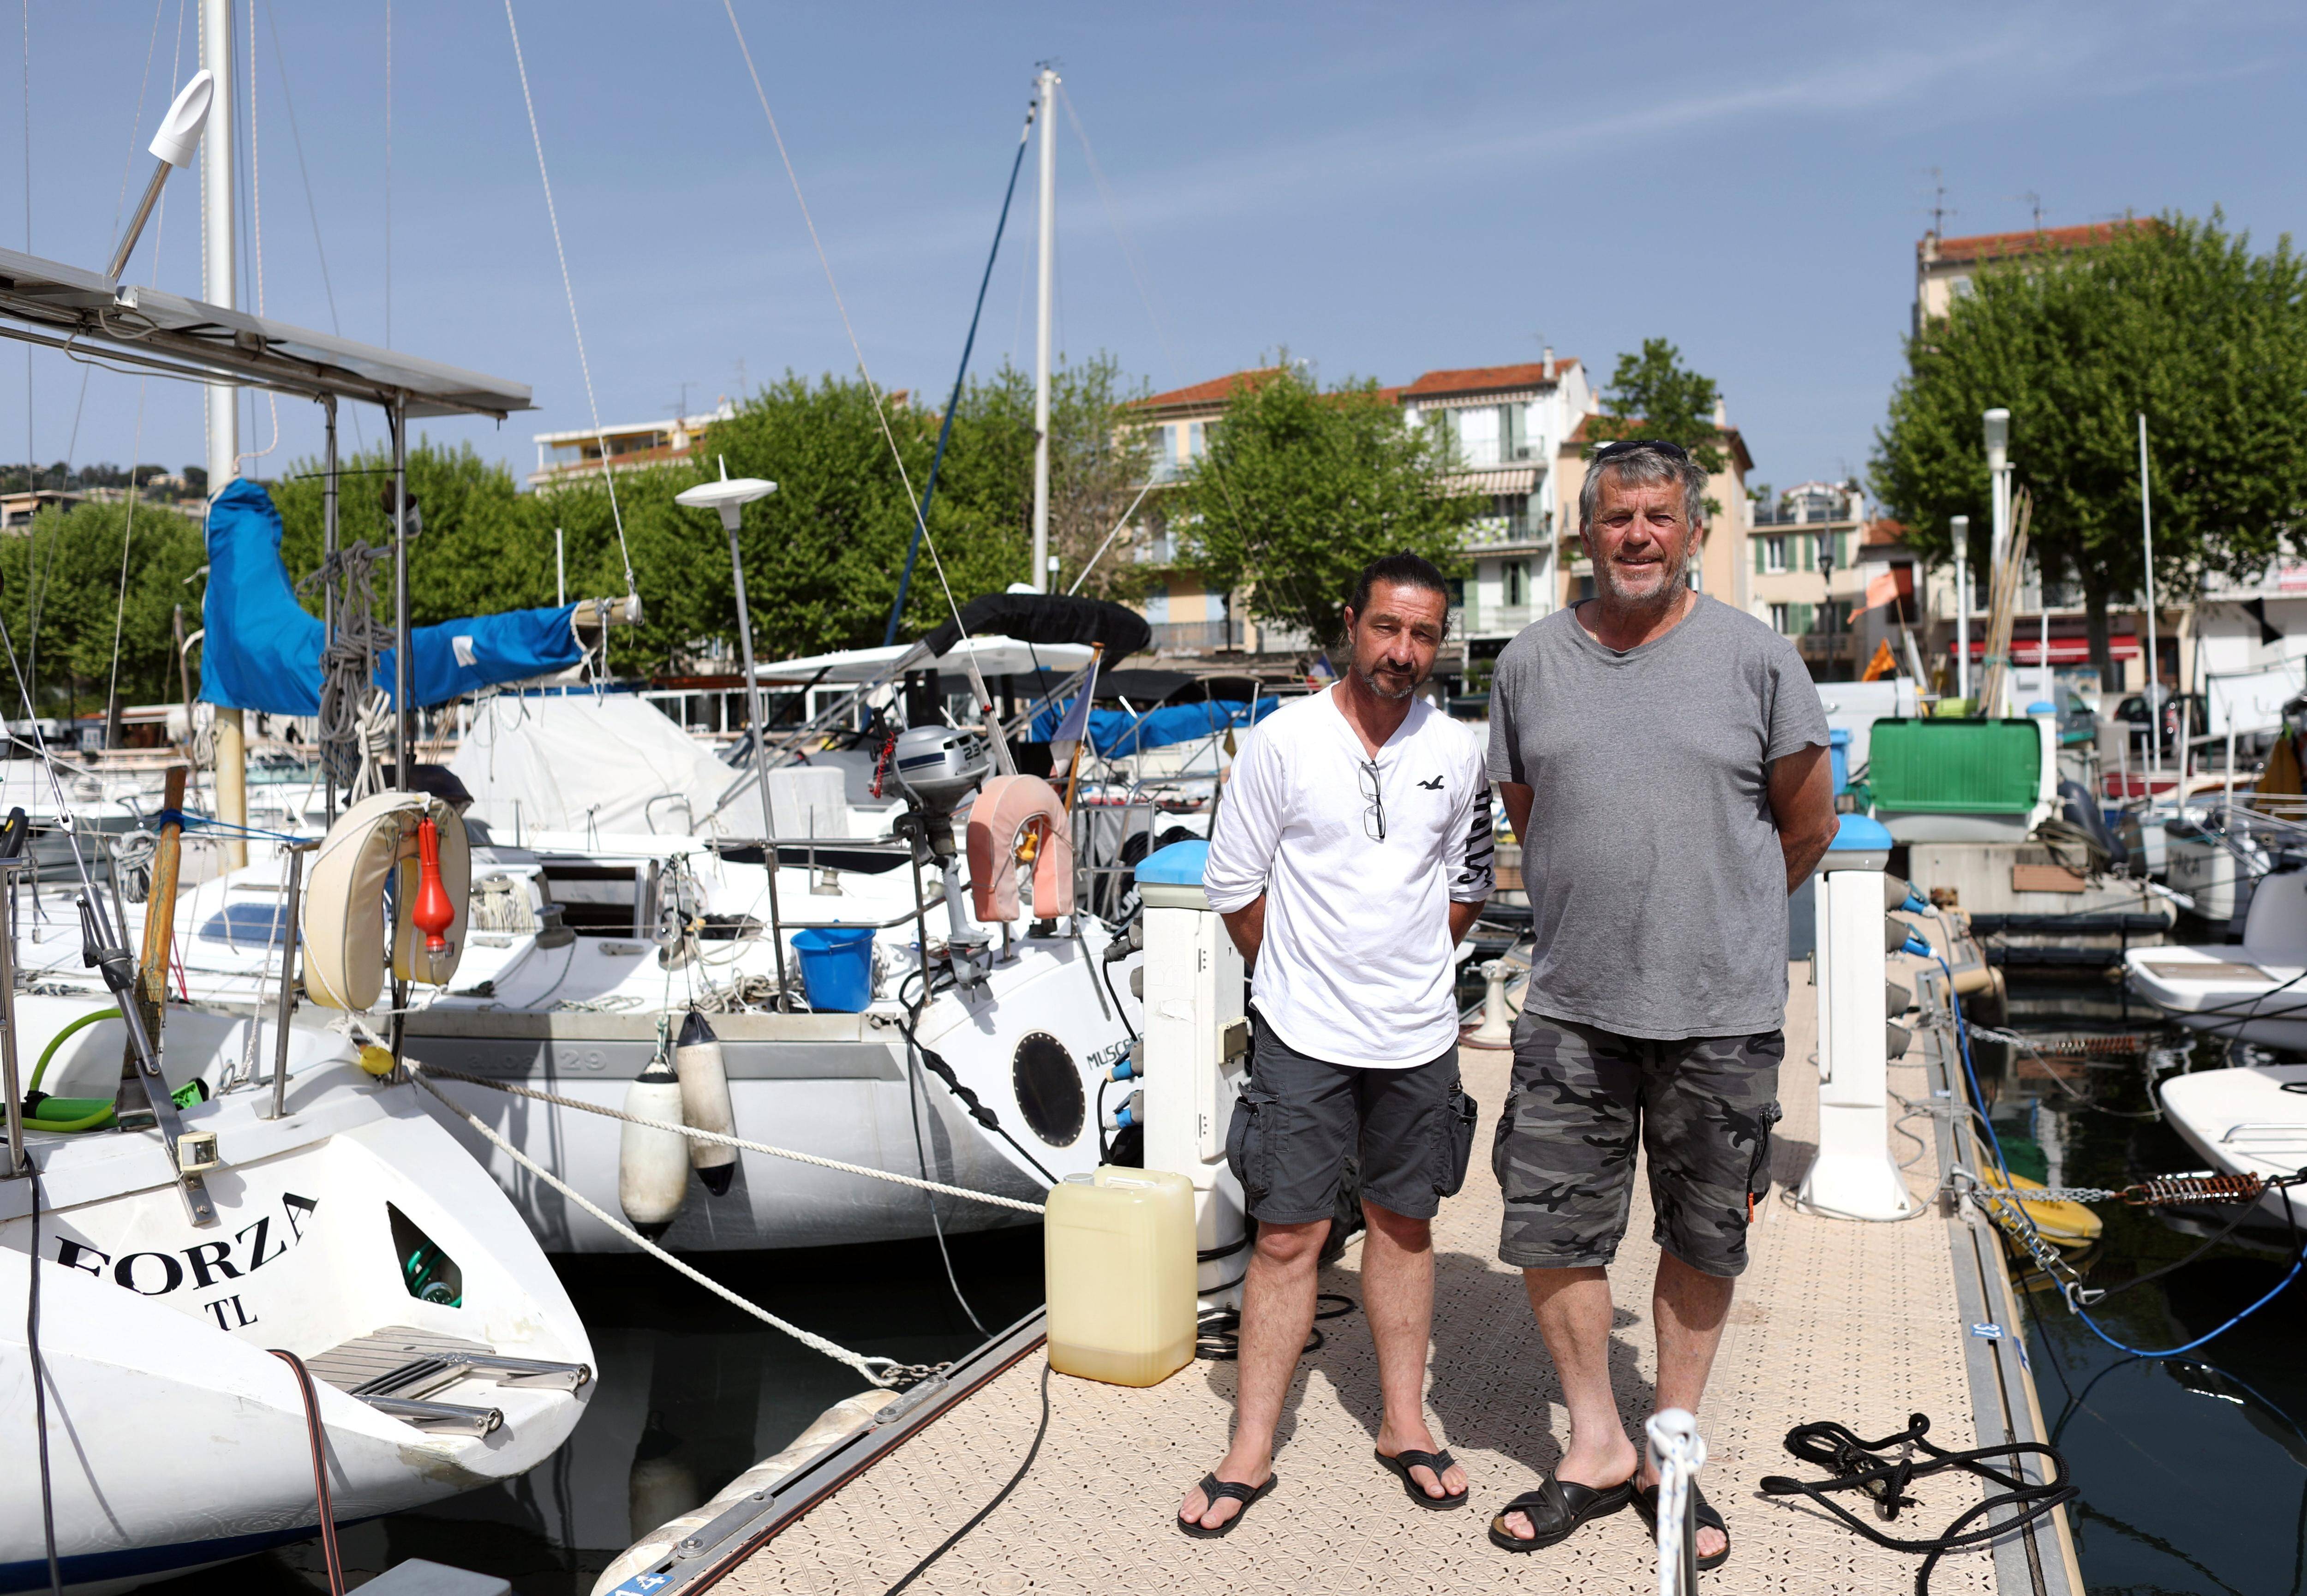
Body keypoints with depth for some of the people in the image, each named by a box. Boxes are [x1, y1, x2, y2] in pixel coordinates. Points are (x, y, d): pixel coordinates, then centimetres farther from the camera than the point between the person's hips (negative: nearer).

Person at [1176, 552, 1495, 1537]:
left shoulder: (1459, 753, 2)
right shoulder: (1283, 741, -6)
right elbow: (1233, 884, 0)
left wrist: (1404, 968, 13)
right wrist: (1304, 975, 8)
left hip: (1418, 1037, 3)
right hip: (1303, 1036, -2)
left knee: (1404, 1225, 14)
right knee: (1287, 1235, 2)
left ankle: (1405, 1425, 29)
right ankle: (1251, 1452, 14)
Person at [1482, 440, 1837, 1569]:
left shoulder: (1757, 657, -3)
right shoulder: (1532, 661, 4)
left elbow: (1807, 824, 7)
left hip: (1721, 1010, -1)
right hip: (1570, 1007, 2)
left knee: (1703, 1242, 11)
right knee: (1548, 1233, 5)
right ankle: (1597, 1448, 25)